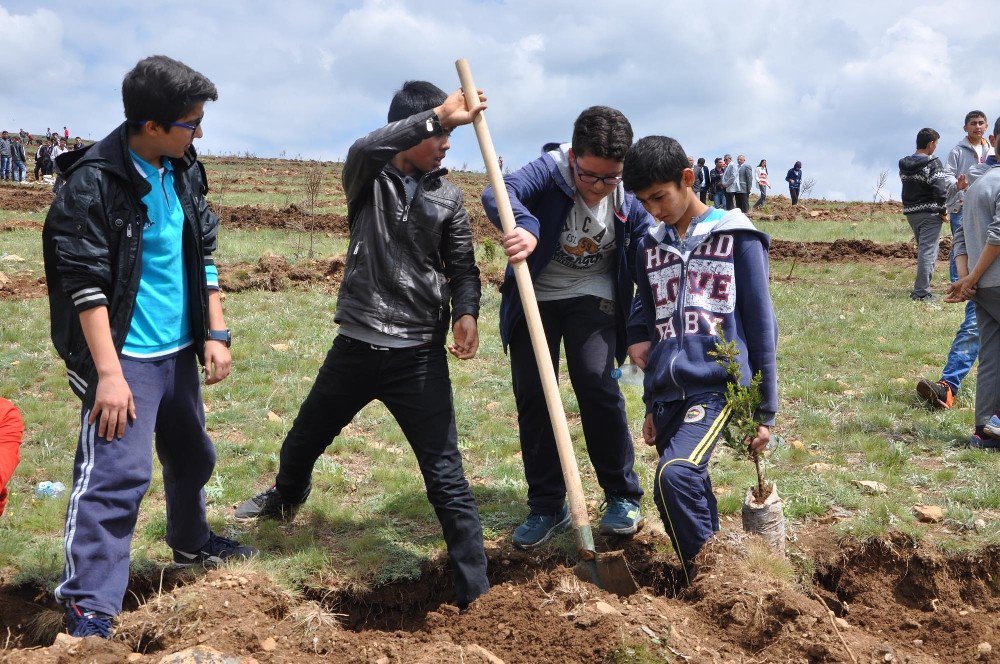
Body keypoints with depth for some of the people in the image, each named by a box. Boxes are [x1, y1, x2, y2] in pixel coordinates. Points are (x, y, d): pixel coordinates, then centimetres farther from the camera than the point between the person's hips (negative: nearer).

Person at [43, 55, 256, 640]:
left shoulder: (185, 173, 5)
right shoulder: (94, 182, -17)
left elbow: (204, 256, 13)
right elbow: (86, 284, -18)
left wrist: (216, 334, 8)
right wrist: (108, 373, -22)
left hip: (179, 351, 8)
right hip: (125, 357, -8)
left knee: (193, 455, 23)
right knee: (115, 475, -11)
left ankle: (192, 542, 48)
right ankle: (89, 612, -4)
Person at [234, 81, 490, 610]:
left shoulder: (448, 197, 2)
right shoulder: (367, 177, -4)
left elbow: (463, 267, 5)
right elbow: (365, 149, -28)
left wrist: (465, 313, -16)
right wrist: (437, 115, -38)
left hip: (420, 354, -1)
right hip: (355, 346, 1)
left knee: (445, 475, -8)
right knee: (303, 441, 24)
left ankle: (475, 593, 0)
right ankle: (286, 498, 58)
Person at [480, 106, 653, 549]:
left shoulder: (629, 198, -13)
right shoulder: (549, 170, -22)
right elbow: (498, 193, -41)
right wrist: (525, 227, -62)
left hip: (592, 299, 0)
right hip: (535, 297, 0)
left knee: (597, 384, -17)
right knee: (532, 397, 0)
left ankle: (623, 498, 2)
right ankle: (546, 507, 14)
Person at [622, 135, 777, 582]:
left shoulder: (736, 237, -2)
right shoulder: (650, 247, 15)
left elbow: (760, 324, -2)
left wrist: (764, 411, -3)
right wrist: (652, 406, 23)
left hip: (717, 385, -6)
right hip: (667, 393, 6)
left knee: (675, 475, -26)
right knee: (692, 496, 6)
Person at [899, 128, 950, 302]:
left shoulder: (904, 164, 8)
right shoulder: (933, 163, -13)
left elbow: (907, 185, 10)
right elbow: (940, 189, -18)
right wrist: (942, 210, -9)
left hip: (910, 212, 7)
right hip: (929, 214, -7)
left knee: (923, 249, 21)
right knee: (928, 250, -4)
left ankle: (921, 288, 25)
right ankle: (922, 292, -7)